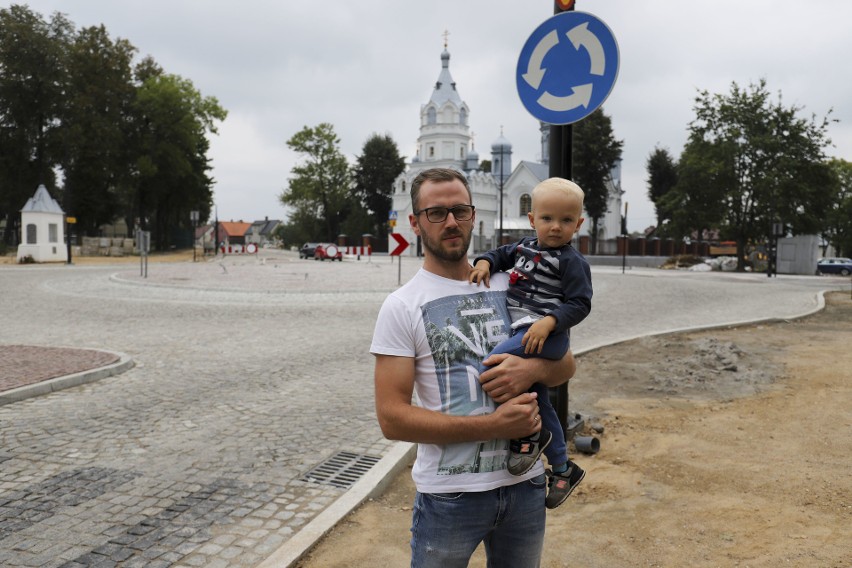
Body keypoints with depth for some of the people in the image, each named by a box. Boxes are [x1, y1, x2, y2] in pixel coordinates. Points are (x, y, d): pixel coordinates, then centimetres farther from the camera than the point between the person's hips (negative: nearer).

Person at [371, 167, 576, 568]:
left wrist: (533, 369, -14)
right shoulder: (401, 306, -9)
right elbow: (392, 419, -14)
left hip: (526, 483, 4)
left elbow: (565, 365, 10)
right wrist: (494, 426, -21)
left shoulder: (512, 284, 4)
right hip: (449, 494, -4)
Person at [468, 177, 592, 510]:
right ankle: (562, 469, 33)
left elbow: (580, 303, -12)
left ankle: (529, 434, -11)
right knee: (540, 403, 16)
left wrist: (548, 322, -26)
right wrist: (485, 262, 7)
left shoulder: (571, 261, -8)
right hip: (522, 330, 8)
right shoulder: (526, 246, 13)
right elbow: (503, 254, 28)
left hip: (546, 334, -8)